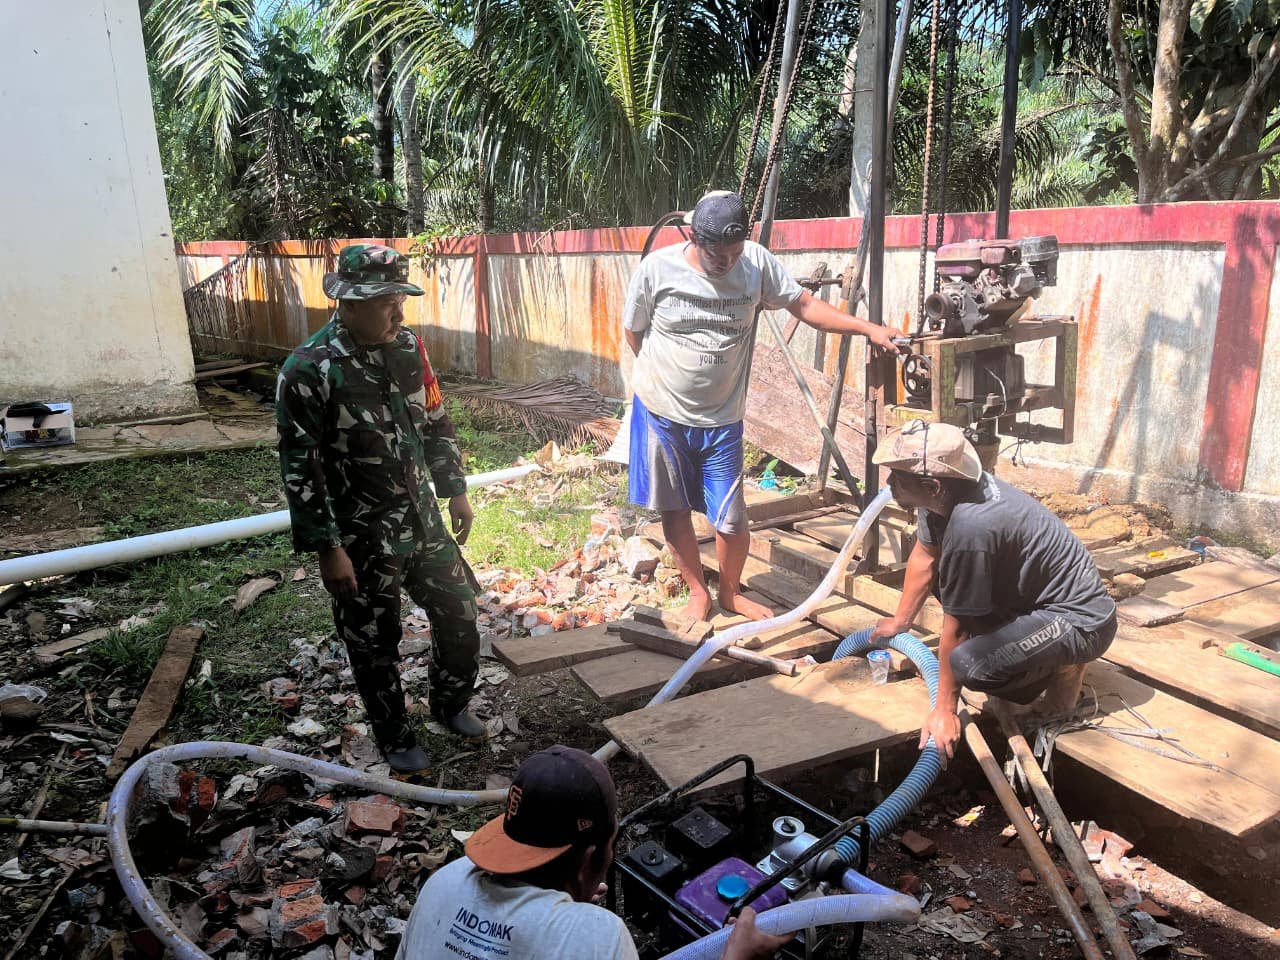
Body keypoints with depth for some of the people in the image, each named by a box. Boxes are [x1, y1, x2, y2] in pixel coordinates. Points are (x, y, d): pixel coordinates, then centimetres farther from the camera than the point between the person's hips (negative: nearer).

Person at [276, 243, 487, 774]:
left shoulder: (408, 347, -1)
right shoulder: (309, 370, -20)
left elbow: (436, 424, 11)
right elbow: (300, 469, -18)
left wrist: (455, 490, 13)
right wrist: (327, 549, -17)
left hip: (424, 522, 6)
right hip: (362, 540, -6)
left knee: (460, 616, 17)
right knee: (376, 647, 12)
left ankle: (451, 703, 43)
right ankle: (396, 740, 35)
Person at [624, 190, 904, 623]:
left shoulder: (757, 263, -10)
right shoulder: (657, 268, -14)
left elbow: (805, 305, -6)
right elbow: (634, 331, 0)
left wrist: (869, 329, -15)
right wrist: (668, 375, 2)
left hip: (721, 419, 1)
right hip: (661, 412, 0)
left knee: (732, 521, 1)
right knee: (675, 509, 10)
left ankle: (730, 591, 29)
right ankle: (698, 592, 30)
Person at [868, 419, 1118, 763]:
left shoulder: (969, 528, -33)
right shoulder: (942, 491, -8)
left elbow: (955, 628, -23)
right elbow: (924, 556, 11)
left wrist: (945, 711, -11)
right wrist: (899, 622, 21)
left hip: (1080, 621, -9)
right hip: (1038, 594, 9)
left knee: (969, 664, -30)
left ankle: (1060, 668, 0)